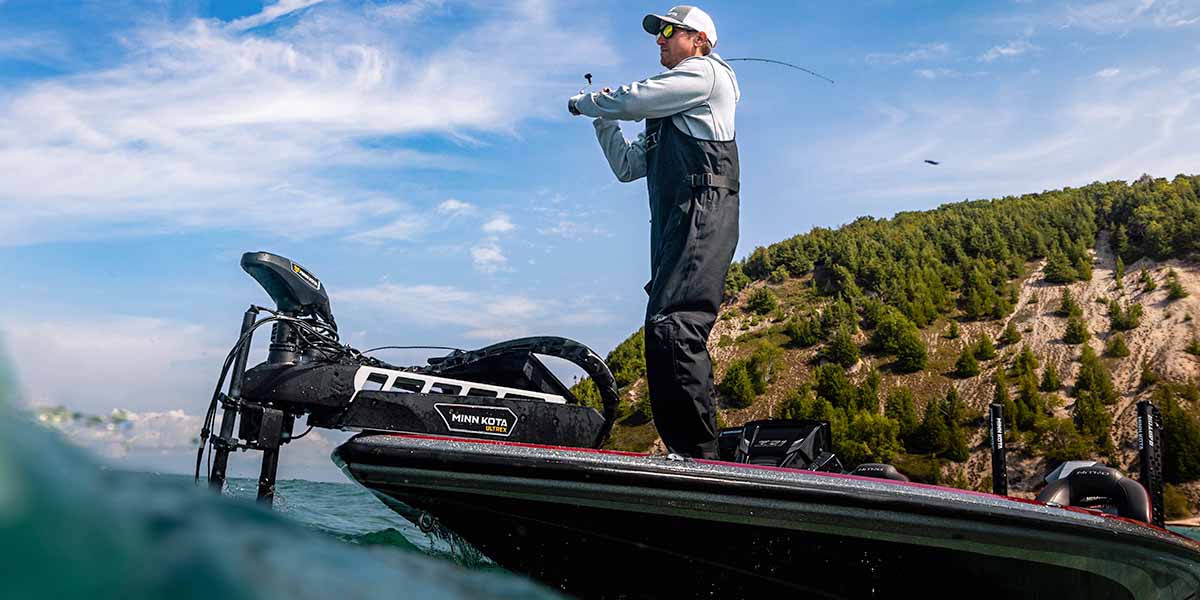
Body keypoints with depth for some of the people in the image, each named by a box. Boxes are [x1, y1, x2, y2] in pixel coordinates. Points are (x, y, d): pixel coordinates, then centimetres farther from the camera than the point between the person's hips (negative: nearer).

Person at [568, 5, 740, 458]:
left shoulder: (706, 72, 7)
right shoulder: (667, 117, 34)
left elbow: (630, 100, -4)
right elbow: (626, 167, 33)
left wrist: (581, 103, 14)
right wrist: (603, 119, 24)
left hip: (702, 213, -10)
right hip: (676, 225, 10)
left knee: (670, 325, -24)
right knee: (675, 335, 2)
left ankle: (699, 455, -28)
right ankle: (688, 455, 2)